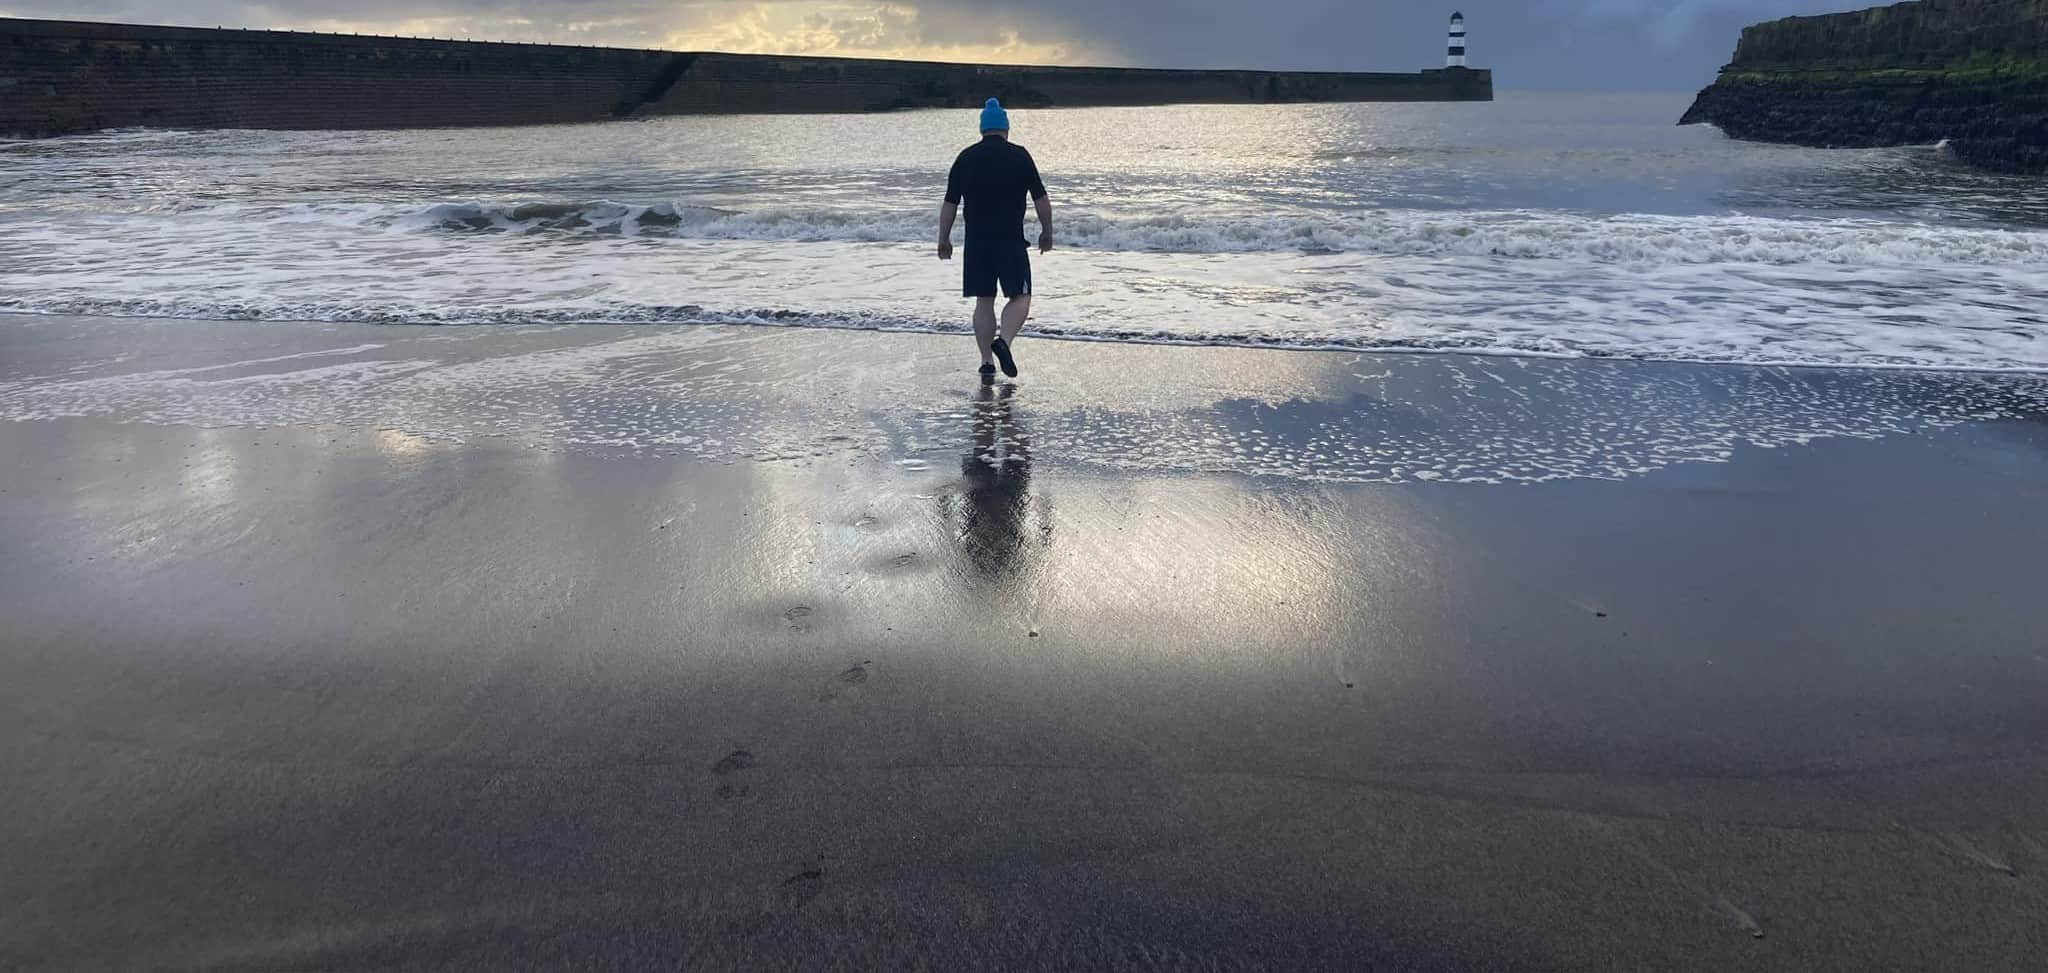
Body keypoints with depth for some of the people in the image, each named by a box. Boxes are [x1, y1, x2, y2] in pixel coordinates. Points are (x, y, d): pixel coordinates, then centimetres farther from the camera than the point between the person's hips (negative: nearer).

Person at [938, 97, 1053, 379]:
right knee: (1020, 298, 5)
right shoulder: (1019, 155, -1)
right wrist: (1047, 233, 14)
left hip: (976, 242, 3)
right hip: (1011, 240, -3)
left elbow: (949, 204, 7)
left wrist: (944, 240, 15)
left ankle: (986, 360, 9)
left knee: (983, 300, 10)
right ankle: (1004, 340, -18)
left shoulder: (966, 158, 6)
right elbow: (1041, 200, 1)